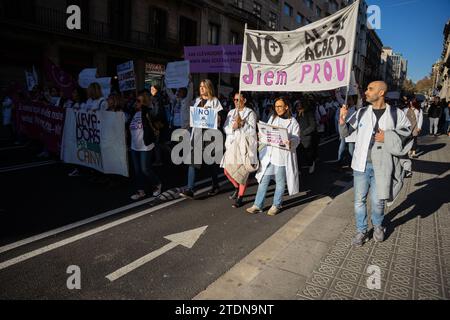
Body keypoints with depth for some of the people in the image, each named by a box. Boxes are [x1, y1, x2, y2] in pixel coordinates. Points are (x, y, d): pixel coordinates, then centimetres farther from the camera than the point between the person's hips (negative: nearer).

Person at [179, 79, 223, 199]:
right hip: (197, 132, 5)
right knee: (192, 161, -5)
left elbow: (218, 119, -4)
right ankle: (189, 190, -2)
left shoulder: (214, 101, -1)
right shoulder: (197, 100, 15)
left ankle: (215, 185, 28)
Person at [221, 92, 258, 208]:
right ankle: (237, 187, 33)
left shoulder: (250, 113, -1)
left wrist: (242, 123, -19)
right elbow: (225, 129, 7)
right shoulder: (231, 113, 14)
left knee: (242, 172, -3)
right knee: (227, 170, 5)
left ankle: (240, 197, 10)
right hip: (232, 145, 5)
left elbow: (252, 131, -9)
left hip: (245, 146, -5)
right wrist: (233, 127, -12)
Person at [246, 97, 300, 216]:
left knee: (280, 181, 7)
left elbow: (296, 139, -7)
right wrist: (261, 135, -4)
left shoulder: (292, 121, -2)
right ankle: (258, 205, 14)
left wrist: (290, 142, -28)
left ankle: (276, 205, 24)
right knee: (264, 180, 5)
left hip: (283, 155, -4)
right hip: (269, 154, 4)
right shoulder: (272, 118, 11)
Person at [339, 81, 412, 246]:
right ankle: (362, 231, 27)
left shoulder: (396, 113, -3)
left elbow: (407, 130, 8)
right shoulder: (362, 112, 0)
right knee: (359, 200, 8)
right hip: (362, 164, 1)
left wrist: (388, 137, -9)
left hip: (381, 166, -1)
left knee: (378, 201, 9)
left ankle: (378, 226, 39)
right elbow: (345, 133, 4)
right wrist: (342, 120, -17)